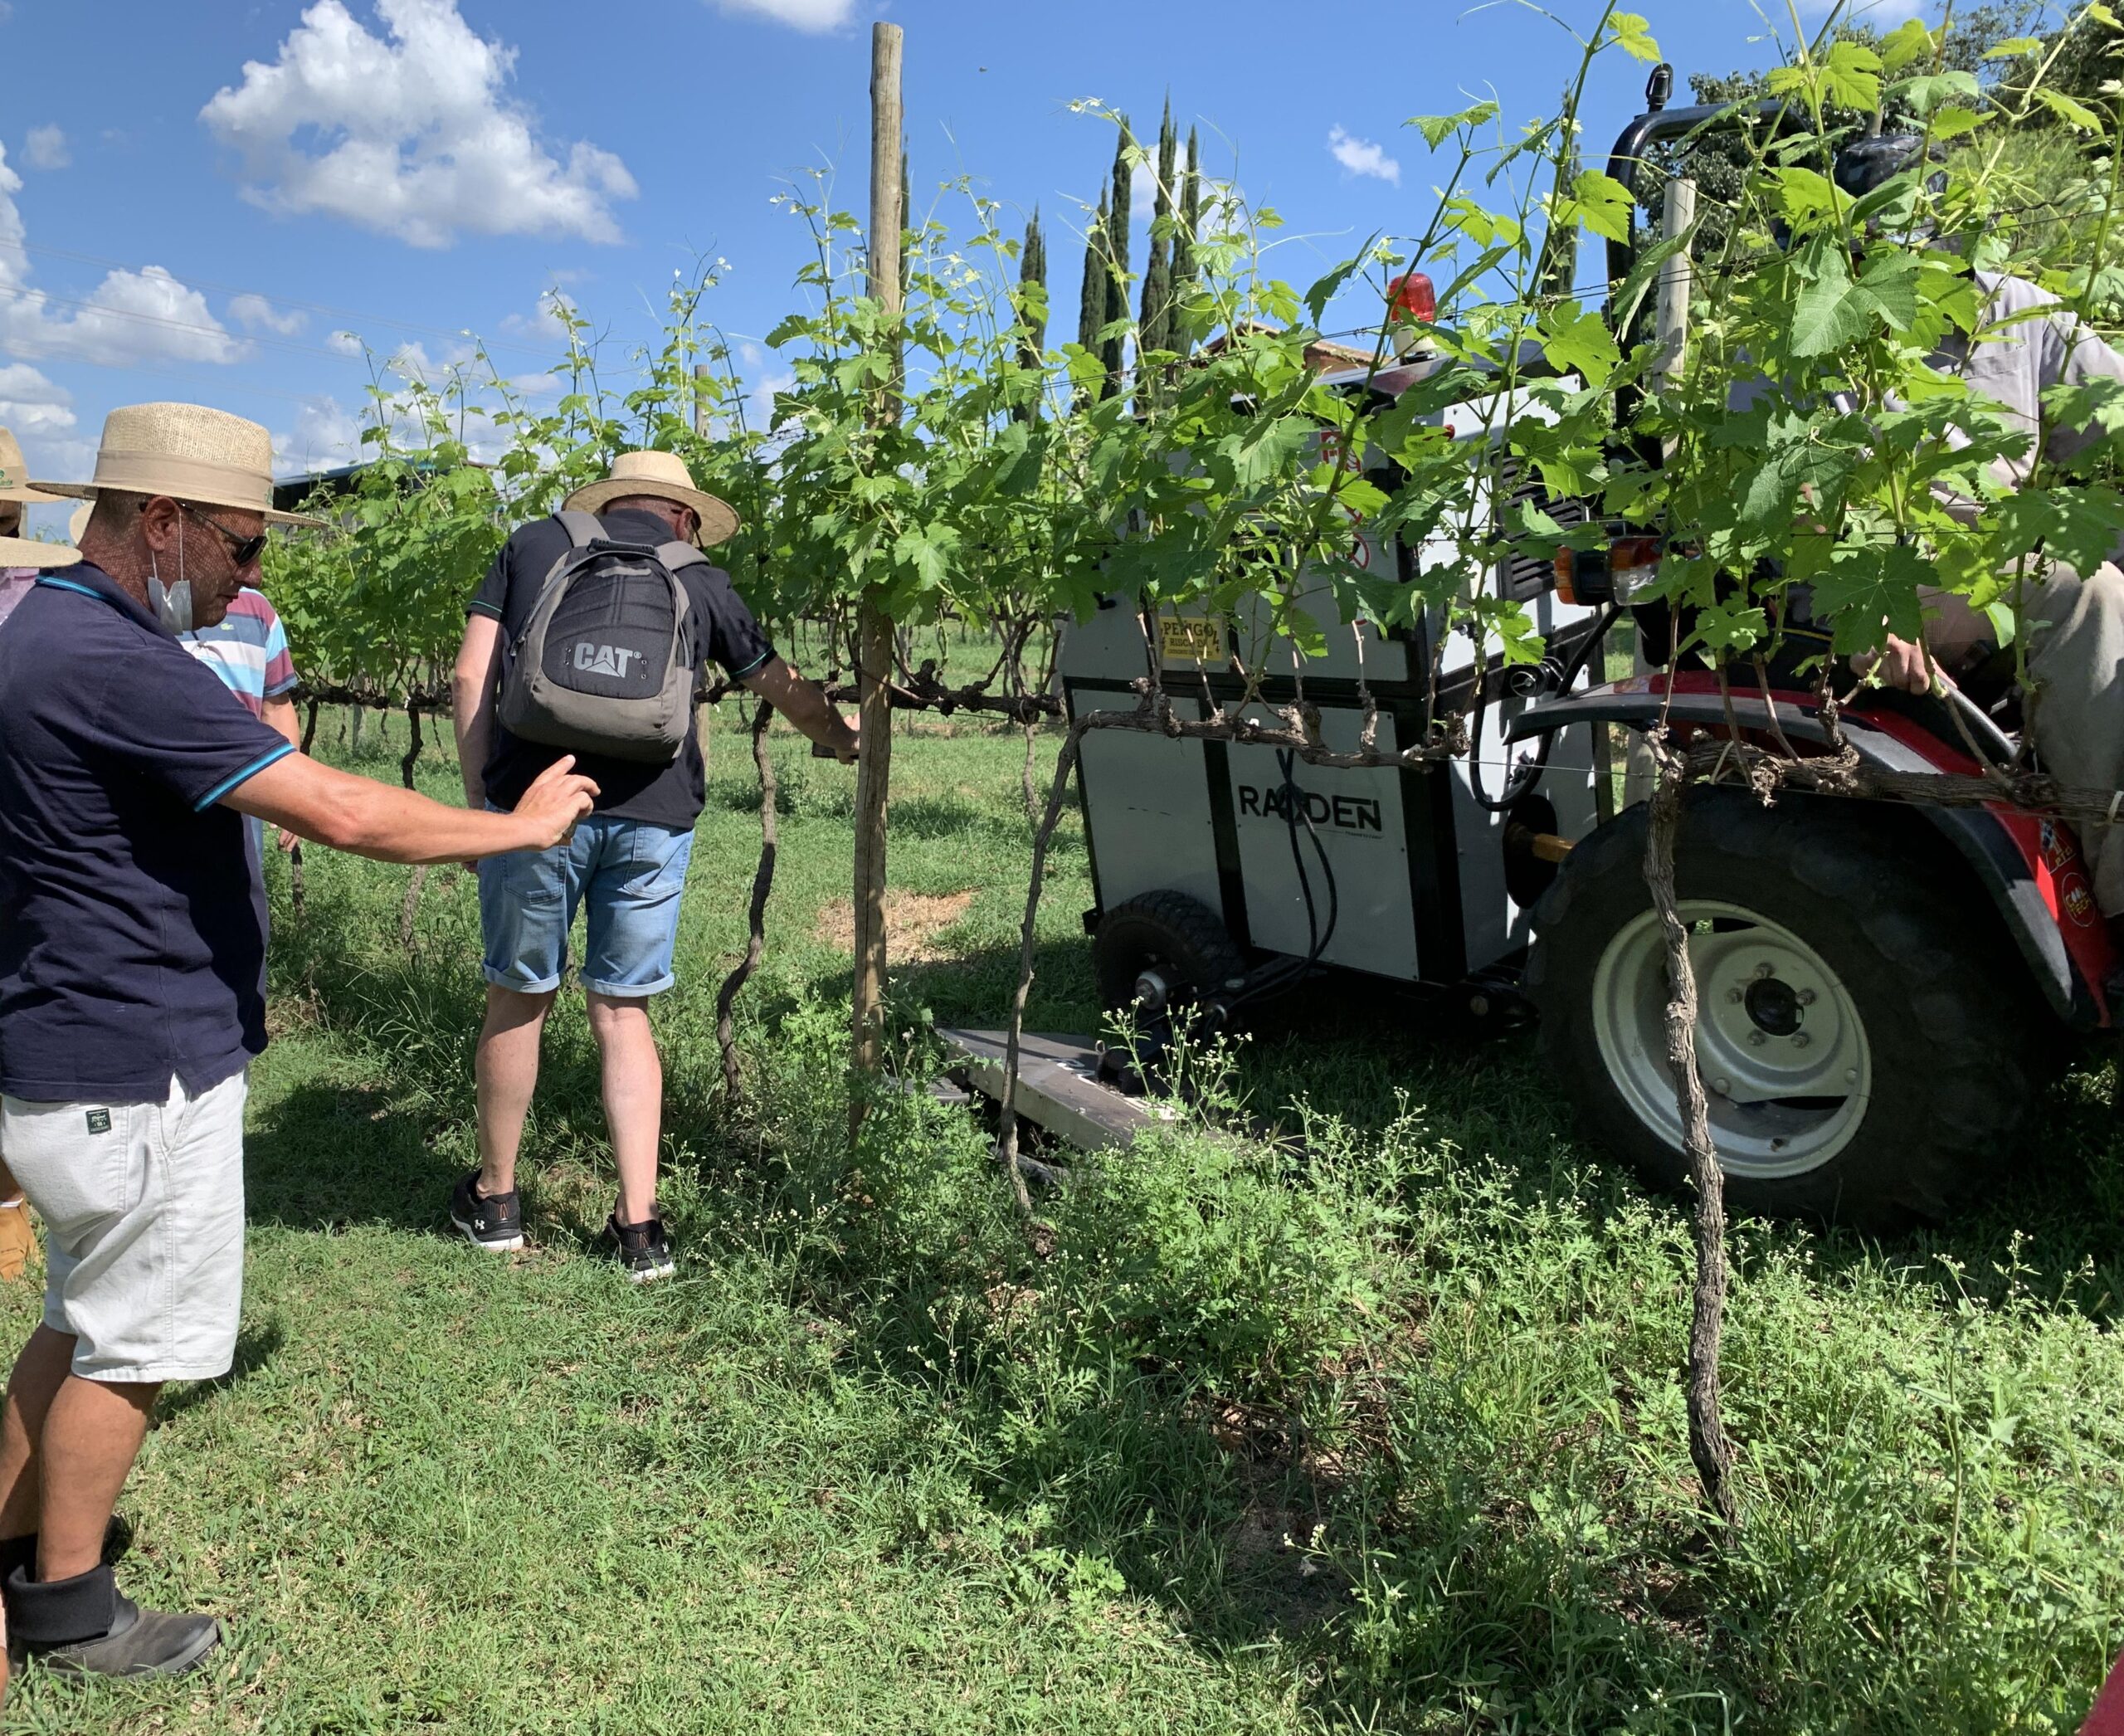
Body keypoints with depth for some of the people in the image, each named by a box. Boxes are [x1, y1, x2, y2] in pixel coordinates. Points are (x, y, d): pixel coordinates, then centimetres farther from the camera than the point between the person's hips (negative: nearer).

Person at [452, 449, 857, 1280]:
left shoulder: (535, 544, 14)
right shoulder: (702, 582, 16)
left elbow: (472, 675, 7)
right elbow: (783, 686, 28)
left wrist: (477, 794, 11)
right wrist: (845, 737, 45)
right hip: (653, 816, 1)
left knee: (519, 998, 14)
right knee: (623, 1012, 12)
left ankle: (493, 1198, 30)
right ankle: (640, 1226, 14)